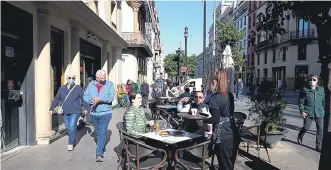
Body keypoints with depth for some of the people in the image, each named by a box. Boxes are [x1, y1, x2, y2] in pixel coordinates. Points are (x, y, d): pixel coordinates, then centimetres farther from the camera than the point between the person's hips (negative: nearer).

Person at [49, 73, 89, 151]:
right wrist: (51, 109, 10)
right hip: (65, 112, 4)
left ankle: (71, 143, -1)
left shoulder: (78, 88, -3)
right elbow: (56, 99, 11)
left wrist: (85, 108, 5)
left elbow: (83, 98, 3)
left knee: (72, 126, -13)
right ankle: (73, 141, 28)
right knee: (68, 127, 10)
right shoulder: (62, 88, 7)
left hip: (75, 112, -4)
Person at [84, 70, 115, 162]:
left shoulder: (110, 84, -4)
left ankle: (99, 153, -7)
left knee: (102, 133, -9)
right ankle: (101, 148, 37)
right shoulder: (91, 85, 6)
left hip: (105, 113, -4)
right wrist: (92, 100, -21)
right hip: (93, 113, 4)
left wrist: (100, 99, -27)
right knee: (97, 133, 17)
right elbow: (85, 96, 0)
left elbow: (111, 97, -15)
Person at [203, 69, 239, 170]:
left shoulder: (214, 98, -15)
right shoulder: (230, 95, 7)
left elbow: (215, 119, -19)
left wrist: (203, 121, -2)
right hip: (233, 135, 7)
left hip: (222, 138, -7)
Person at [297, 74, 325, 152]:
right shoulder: (304, 90, -2)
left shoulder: (322, 90, 6)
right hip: (308, 112, -2)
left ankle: (319, 146, 14)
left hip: (319, 113, 3)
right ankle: (299, 137, 32)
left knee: (320, 129, 2)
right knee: (306, 127, 1)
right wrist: (302, 111, -10)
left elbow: (324, 101, 12)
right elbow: (301, 101, -1)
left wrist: (324, 111, 8)